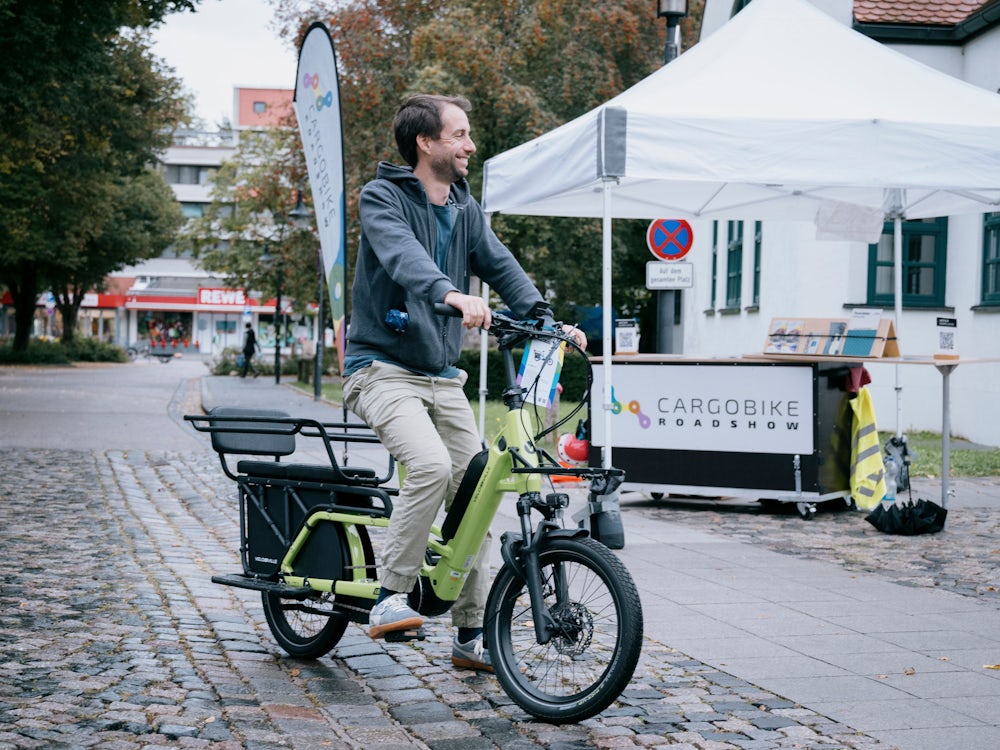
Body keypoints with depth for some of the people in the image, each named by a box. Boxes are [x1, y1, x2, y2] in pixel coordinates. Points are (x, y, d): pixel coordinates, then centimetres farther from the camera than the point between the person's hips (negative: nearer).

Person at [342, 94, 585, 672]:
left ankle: (472, 634, 13)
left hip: (443, 377, 7)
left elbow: (501, 265, 0)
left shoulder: (465, 209, 13)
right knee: (432, 465, -29)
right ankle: (391, 598, -15)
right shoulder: (382, 198, -8)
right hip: (384, 369, -7)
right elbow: (403, 254, -28)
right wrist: (451, 294, -47)